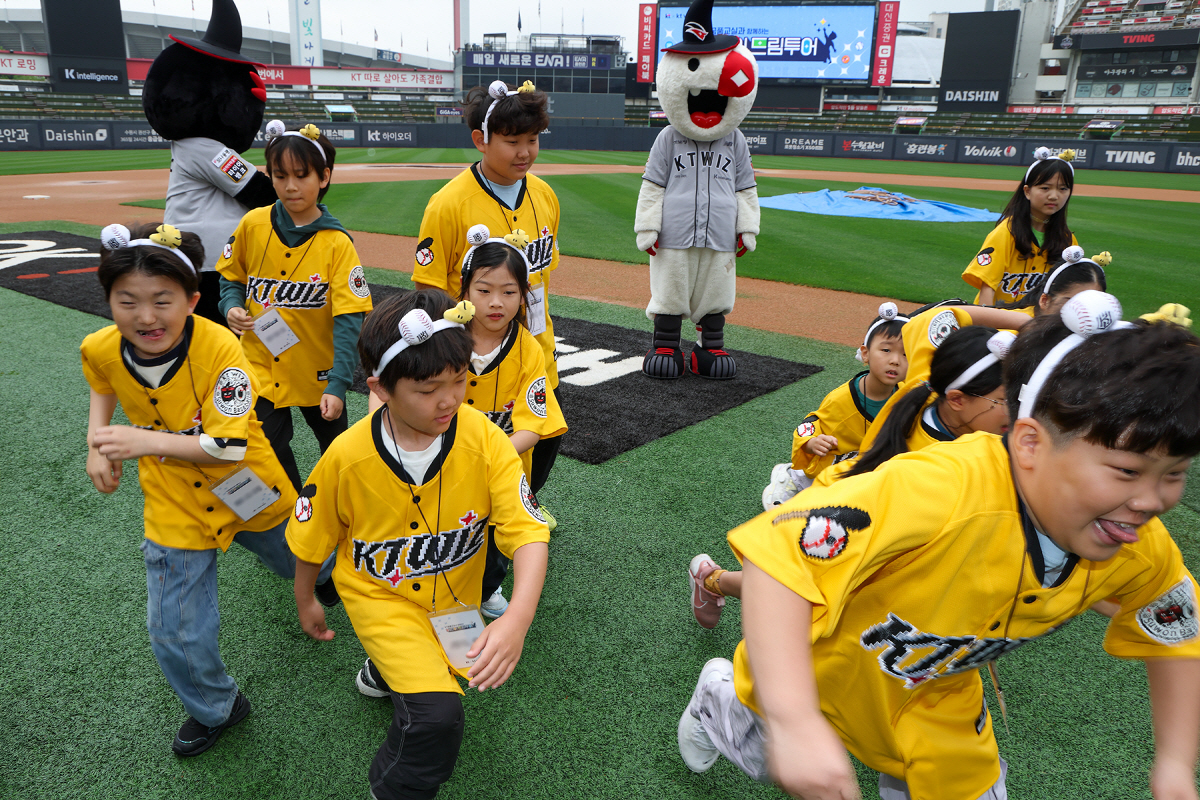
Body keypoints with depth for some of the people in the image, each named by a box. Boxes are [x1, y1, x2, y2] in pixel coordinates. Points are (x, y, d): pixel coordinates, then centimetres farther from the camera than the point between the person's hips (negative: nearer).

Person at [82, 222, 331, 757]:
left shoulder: (219, 348, -30)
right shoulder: (100, 349, -13)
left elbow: (229, 446, -30)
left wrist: (146, 441, -35)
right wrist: (97, 443, 1)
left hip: (248, 492, -3)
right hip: (175, 510, 3)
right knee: (174, 635, 4)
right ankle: (216, 708, 35)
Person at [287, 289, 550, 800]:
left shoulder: (483, 438, -24)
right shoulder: (347, 457, -24)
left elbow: (528, 532, -27)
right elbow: (311, 536, -5)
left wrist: (518, 619, -43)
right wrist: (305, 603, 11)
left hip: (455, 592, 3)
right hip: (381, 595, -3)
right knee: (437, 715, -21)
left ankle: (383, 673, 57)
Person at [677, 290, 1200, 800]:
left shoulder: (1143, 553, -21)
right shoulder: (941, 489, -45)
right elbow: (778, 554, -50)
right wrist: (795, 721, -55)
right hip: (805, 666, -4)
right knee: (760, 754, 22)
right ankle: (718, 693, 55)